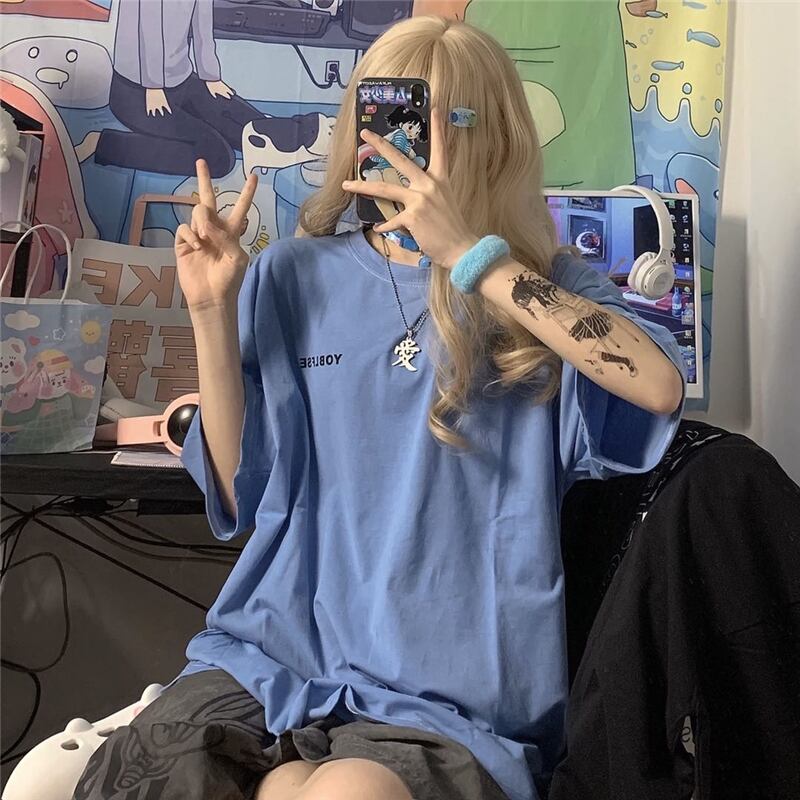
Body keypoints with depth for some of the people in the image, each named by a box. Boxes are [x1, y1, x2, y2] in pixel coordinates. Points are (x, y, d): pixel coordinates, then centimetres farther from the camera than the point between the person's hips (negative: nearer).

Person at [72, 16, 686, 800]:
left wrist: (469, 253, -21)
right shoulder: (292, 278, 7)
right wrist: (211, 313, -4)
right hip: (271, 657, 3)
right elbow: (242, 495, 6)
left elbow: (660, 387, -20)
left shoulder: (544, 288, 2)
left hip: (449, 689, -2)